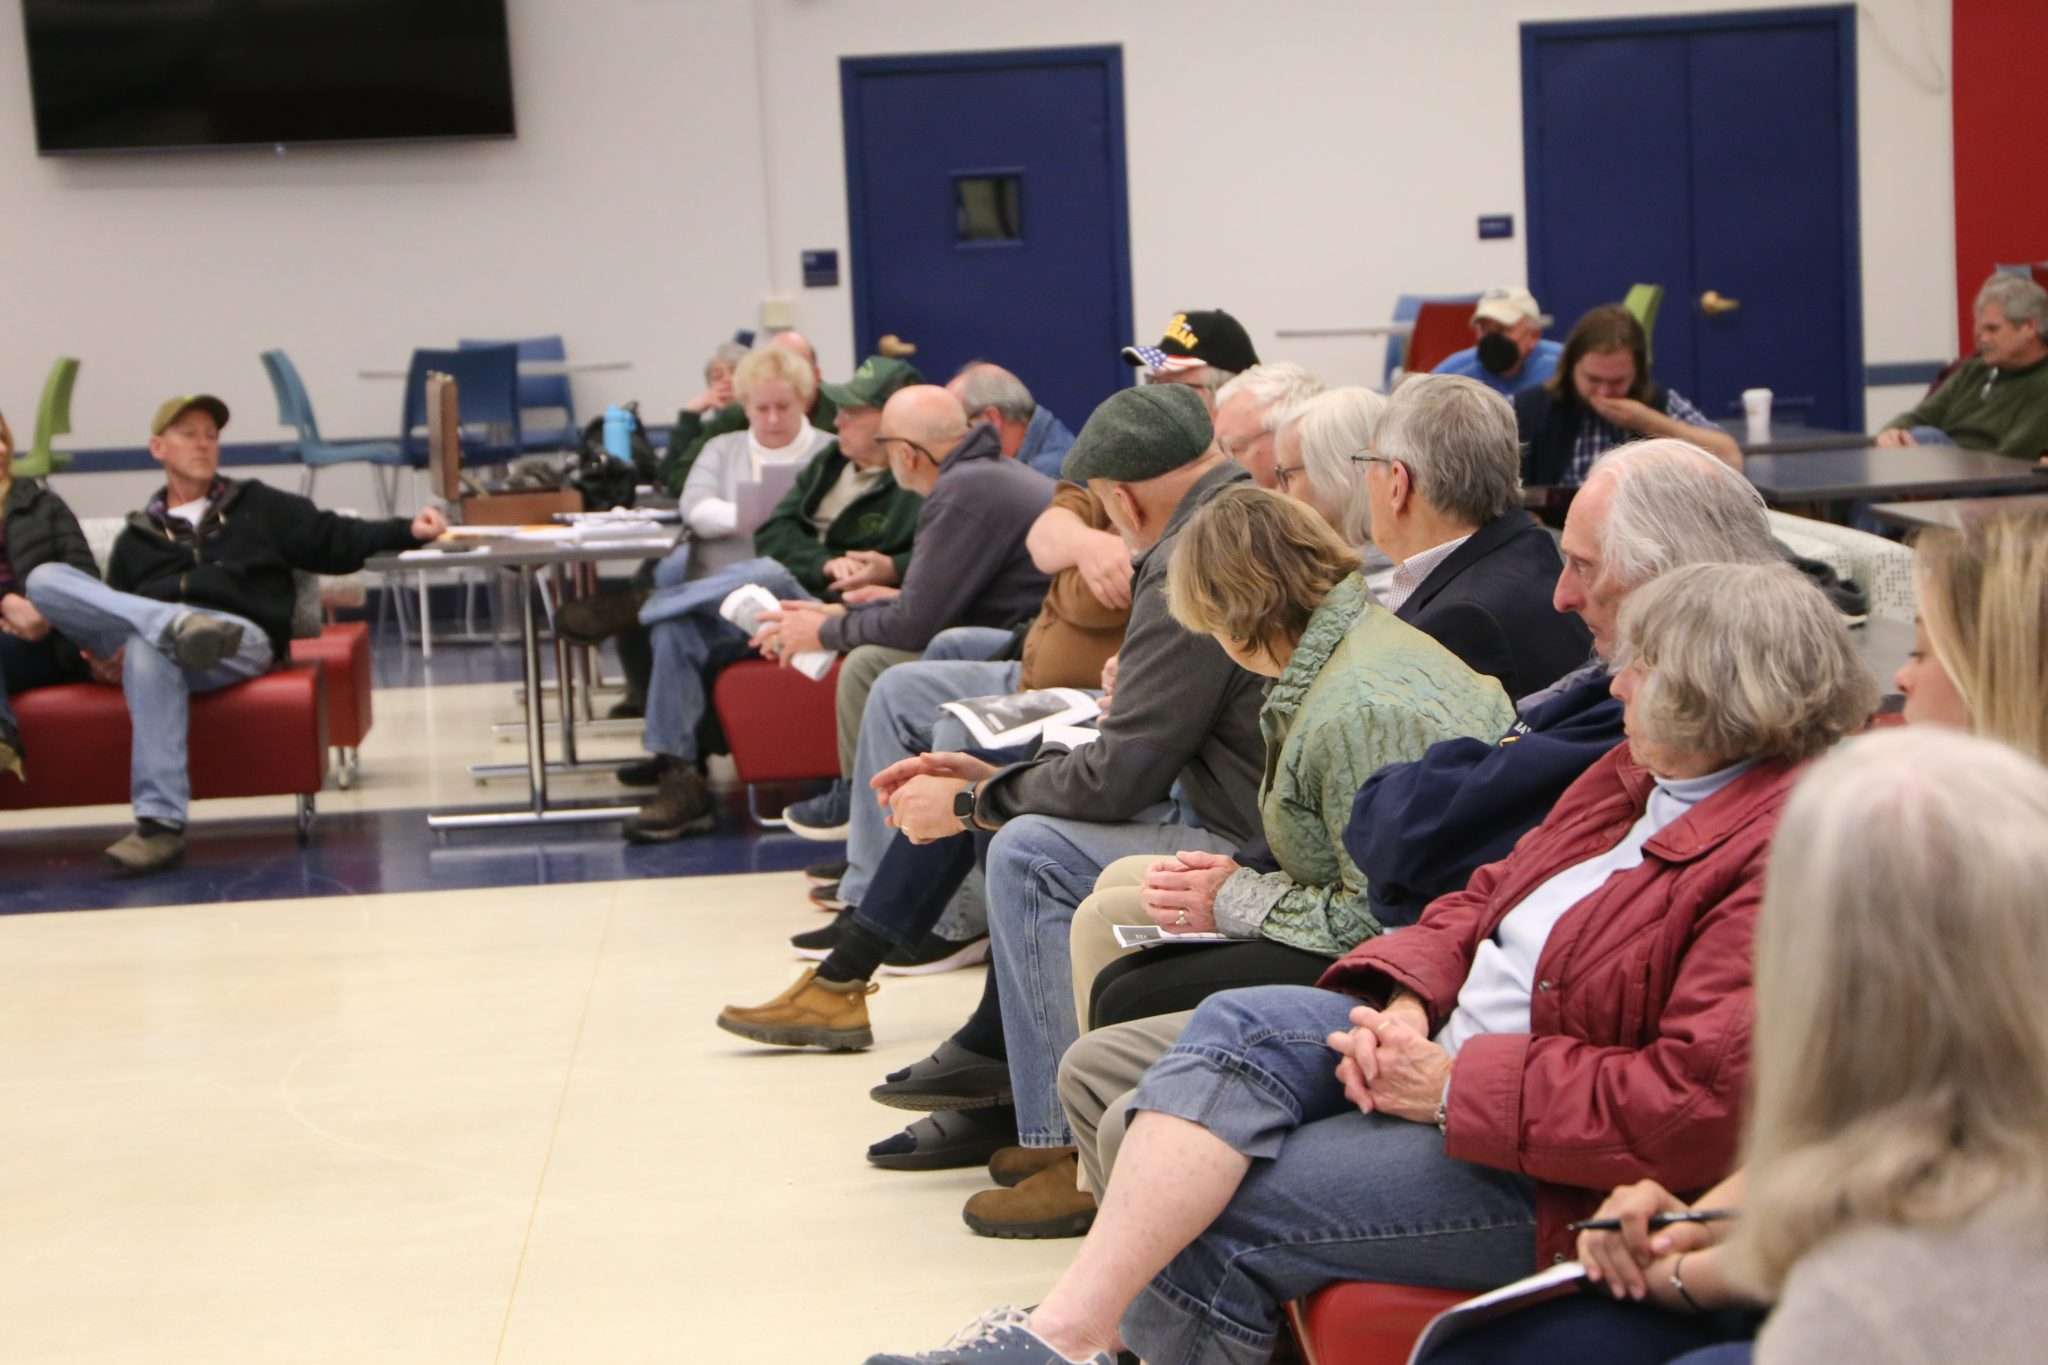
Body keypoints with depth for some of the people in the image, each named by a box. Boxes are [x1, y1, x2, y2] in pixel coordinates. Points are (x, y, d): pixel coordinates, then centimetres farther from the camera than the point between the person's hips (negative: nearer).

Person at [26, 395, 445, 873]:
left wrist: (409, 531, -3)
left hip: (241, 640, -3)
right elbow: (112, 605, 24)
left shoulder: (260, 507, 24)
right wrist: (101, 650, -1)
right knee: (46, 578, -20)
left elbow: (336, 541, 14)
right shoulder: (136, 538, 29)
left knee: (148, 649, -40)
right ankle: (176, 628, -42)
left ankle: (160, 823, -47)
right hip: (136, 641, 3)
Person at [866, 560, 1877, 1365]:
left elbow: (1699, 1104, -28)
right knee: (1241, 1024, -15)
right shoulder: (1634, 776, 12)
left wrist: (1457, 1087, -22)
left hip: (1544, 1167, -9)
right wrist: (1408, 1001, -5)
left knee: (1220, 1219, -18)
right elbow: (1486, 896, 17)